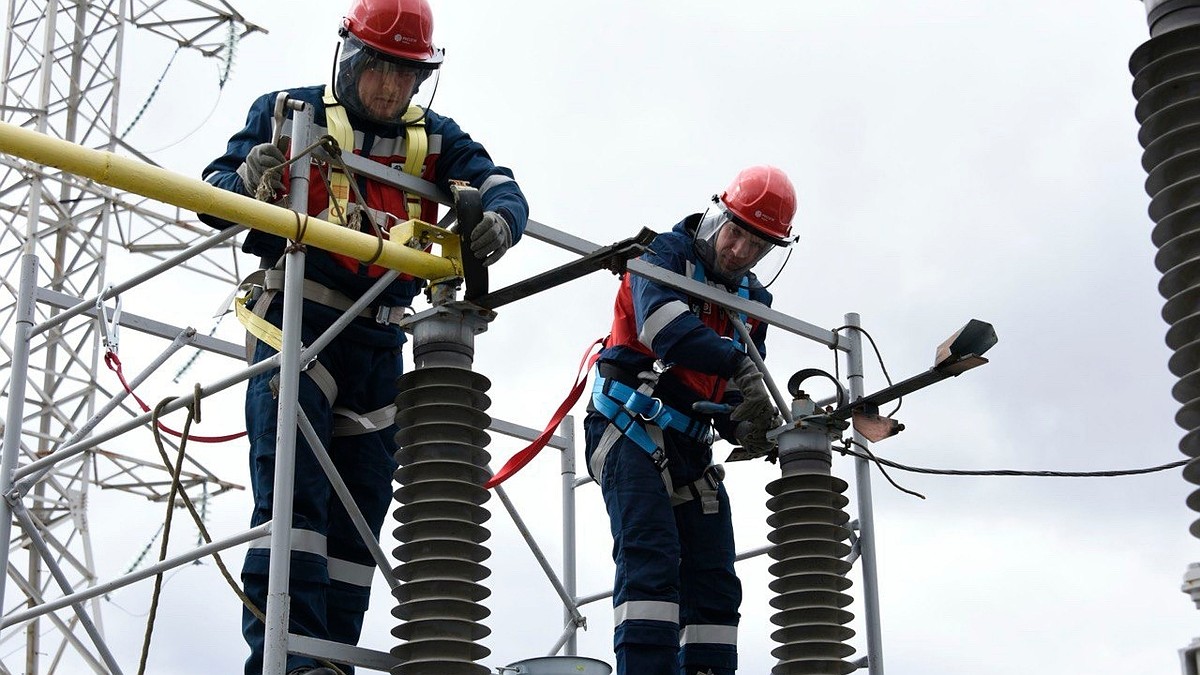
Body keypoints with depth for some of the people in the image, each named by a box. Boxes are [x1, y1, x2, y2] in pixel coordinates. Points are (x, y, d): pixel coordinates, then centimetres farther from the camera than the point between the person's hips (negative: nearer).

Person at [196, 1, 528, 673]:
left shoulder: (435, 138, 15)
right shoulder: (286, 113, 7)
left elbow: (497, 184, 0)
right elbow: (215, 198, 4)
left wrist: (501, 217, -25)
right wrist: (250, 180, -21)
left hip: (380, 340, 5)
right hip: (298, 321, -4)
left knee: (362, 503, 3)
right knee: (292, 486, -18)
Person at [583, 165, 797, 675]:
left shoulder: (753, 300, 14)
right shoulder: (667, 255, -5)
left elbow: (735, 396, 8)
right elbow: (665, 326, -27)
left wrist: (750, 427, -15)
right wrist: (739, 363, -35)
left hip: (690, 449, 7)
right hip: (632, 432, -7)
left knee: (715, 581, 3)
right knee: (651, 562, -21)